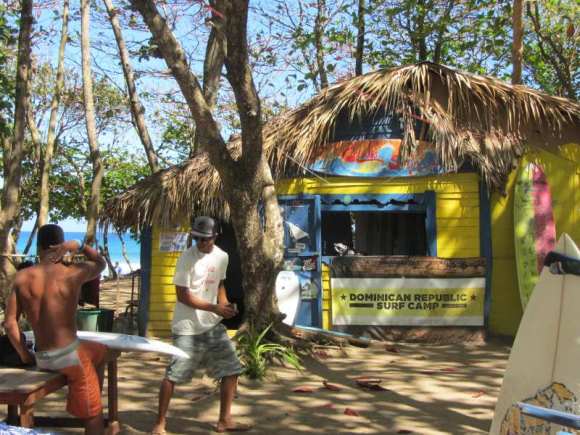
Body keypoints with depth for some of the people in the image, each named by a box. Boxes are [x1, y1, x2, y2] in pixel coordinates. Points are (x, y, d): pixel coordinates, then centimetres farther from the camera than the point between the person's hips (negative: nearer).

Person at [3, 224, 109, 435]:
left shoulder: (22, 277, -4)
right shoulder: (73, 273, -15)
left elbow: (9, 323, -2)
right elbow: (101, 263, 8)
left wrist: (24, 354, 10)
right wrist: (79, 246, -7)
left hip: (42, 358, 6)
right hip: (70, 355, -6)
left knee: (100, 351, 33)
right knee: (93, 415, 14)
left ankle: (93, 400, 41)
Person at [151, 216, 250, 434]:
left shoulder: (222, 257, 4)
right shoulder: (187, 257, -14)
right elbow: (183, 295, -16)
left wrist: (225, 304, 0)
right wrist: (215, 308, -18)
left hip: (213, 326, 6)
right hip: (187, 328, -6)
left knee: (231, 369, 5)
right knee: (173, 375, -4)